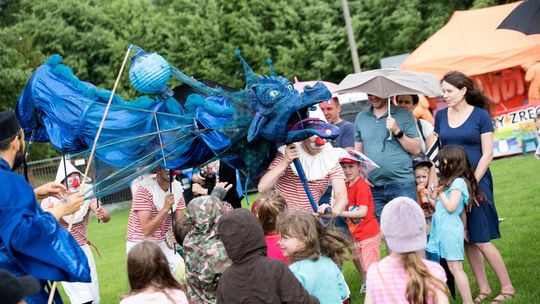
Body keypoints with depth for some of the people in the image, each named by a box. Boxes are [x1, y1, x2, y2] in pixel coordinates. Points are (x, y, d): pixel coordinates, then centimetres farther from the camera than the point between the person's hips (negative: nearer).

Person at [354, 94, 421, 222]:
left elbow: (416, 149, -2)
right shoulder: (361, 118, 13)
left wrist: (397, 131, -13)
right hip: (374, 187, 4)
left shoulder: (404, 115, 2)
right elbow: (358, 151, 18)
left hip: (402, 184, -4)